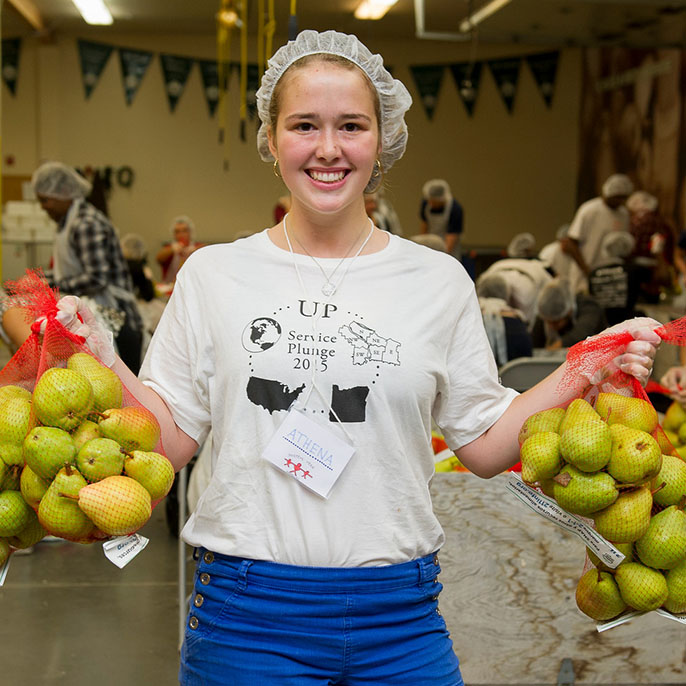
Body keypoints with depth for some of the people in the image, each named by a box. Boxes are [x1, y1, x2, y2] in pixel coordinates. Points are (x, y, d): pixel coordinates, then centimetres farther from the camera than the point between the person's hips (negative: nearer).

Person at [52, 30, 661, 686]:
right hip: (245, 612, 0)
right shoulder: (212, 275, 0)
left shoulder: (439, 282, 2)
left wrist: (586, 373, -6)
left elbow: (485, 447, 4)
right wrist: (96, 356, -12)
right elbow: (172, 440, 1)